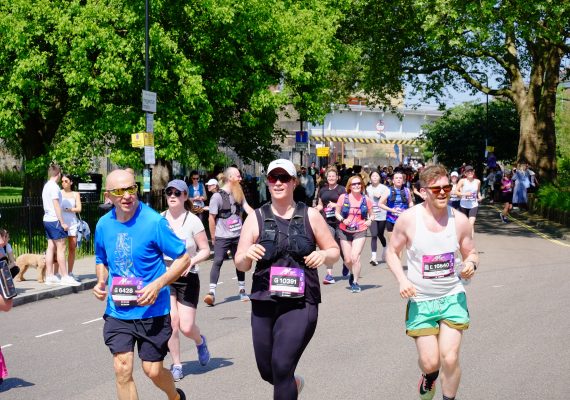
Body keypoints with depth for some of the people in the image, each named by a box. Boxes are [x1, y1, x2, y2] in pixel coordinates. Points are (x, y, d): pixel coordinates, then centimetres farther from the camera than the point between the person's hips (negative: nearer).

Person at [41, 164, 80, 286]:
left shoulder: (46, 186, 14)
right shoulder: (54, 186, -13)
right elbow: (56, 205, -17)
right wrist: (62, 222, -16)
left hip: (47, 220, 9)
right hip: (55, 220, -9)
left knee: (51, 247, 9)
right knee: (61, 248, -7)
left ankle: (49, 276, 9)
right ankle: (65, 277, -7)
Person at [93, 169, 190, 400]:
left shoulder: (154, 222, -14)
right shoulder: (104, 225, 1)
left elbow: (183, 259, -9)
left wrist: (157, 285, -22)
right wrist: (101, 283, -2)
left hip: (152, 310, -3)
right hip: (118, 311, 3)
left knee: (153, 370, 5)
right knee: (122, 369, -6)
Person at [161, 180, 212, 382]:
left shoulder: (193, 221, -7)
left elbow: (205, 250, -5)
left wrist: (191, 261, -21)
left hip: (187, 278, -2)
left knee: (186, 327, -4)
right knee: (171, 320, -9)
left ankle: (200, 341, 32)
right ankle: (176, 365, 7)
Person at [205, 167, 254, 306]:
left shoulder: (239, 195, 9)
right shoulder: (217, 196, -10)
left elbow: (247, 208, 2)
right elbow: (212, 218, -8)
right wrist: (213, 237, -6)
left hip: (238, 236, 6)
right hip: (222, 237, -6)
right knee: (217, 262, -13)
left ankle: (242, 291, 25)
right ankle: (212, 293, -16)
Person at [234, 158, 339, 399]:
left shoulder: (310, 216, 4)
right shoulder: (256, 218, 5)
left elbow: (334, 252, 12)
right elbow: (240, 264, 4)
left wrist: (324, 255, -11)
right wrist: (247, 255, -19)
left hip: (301, 303, -3)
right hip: (264, 303, 3)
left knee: (281, 366, -17)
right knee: (267, 372, 13)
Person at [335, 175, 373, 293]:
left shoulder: (366, 200, -1)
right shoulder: (343, 198, -4)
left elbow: (371, 214, 13)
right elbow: (337, 213, 5)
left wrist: (369, 220, -7)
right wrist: (342, 220, -14)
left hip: (360, 231, -1)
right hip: (345, 231, 1)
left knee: (355, 257, -16)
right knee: (347, 260, 7)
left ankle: (355, 282, 0)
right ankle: (352, 274, 41)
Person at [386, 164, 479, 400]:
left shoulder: (459, 220, -5)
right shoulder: (409, 219, -10)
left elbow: (471, 253, 9)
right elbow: (392, 252, 3)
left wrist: (471, 263, -15)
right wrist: (401, 279, -13)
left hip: (452, 297, 1)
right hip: (420, 300, -1)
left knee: (450, 359, -11)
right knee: (430, 362, -2)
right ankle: (429, 377, 37)